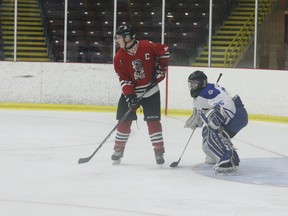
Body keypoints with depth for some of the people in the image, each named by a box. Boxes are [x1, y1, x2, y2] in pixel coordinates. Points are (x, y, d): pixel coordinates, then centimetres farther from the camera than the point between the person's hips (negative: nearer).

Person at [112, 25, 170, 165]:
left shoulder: (147, 47, -17)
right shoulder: (119, 58, -11)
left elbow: (164, 51, 0)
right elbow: (123, 79, -13)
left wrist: (161, 69, -3)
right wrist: (130, 96, -24)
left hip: (150, 91, -2)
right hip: (130, 92, 2)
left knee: (153, 121, -5)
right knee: (124, 121, 1)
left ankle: (159, 151, 3)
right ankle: (118, 150, 14)